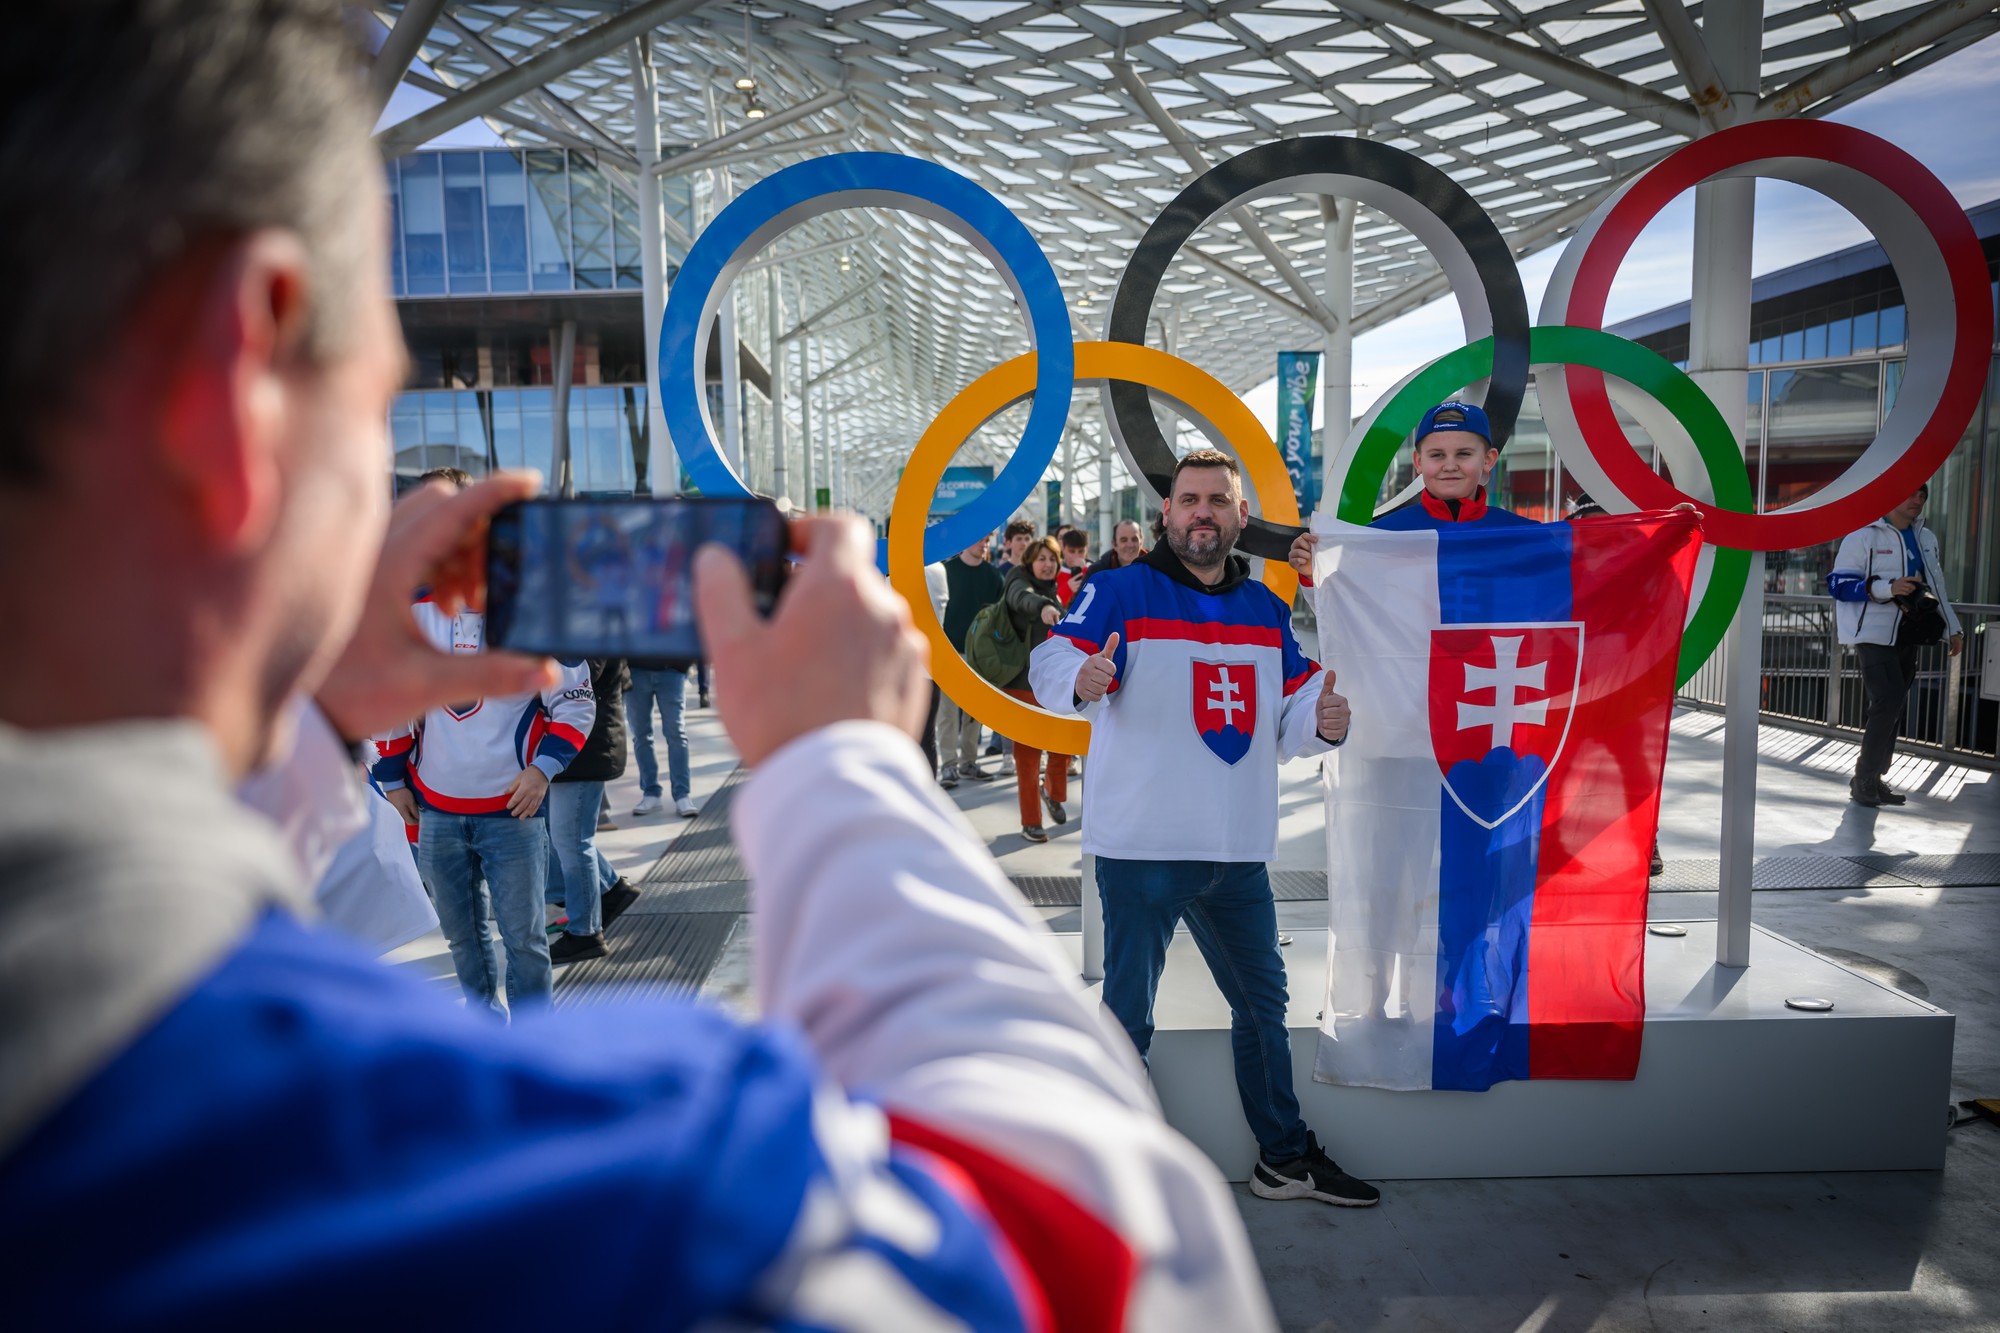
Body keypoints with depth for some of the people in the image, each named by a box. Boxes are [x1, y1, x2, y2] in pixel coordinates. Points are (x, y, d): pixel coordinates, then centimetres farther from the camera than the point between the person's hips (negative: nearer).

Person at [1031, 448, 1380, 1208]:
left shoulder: (1266, 610, 12)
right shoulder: (1122, 591, -7)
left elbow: (1287, 716, 15)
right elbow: (1052, 665, -20)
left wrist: (1322, 724, -7)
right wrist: (1081, 678, -43)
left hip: (1238, 851, 7)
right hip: (1142, 849, -6)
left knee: (1263, 1003, 19)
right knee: (1127, 1016, 2)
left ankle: (1285, 1158, 37)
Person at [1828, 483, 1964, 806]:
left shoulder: (1926, 539, 16)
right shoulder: (1863, 534, -7)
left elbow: (1936, 587, 25)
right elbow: (1838, 584, -12)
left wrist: (1953, 628, 21)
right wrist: (1887, 588, -24)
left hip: (1906, 635, 8)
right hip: (1874, 632, -7)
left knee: (1891, 707, 9)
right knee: (1888, 700, -17)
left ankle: (1873, 779, 17)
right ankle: (1864, 780, -8)